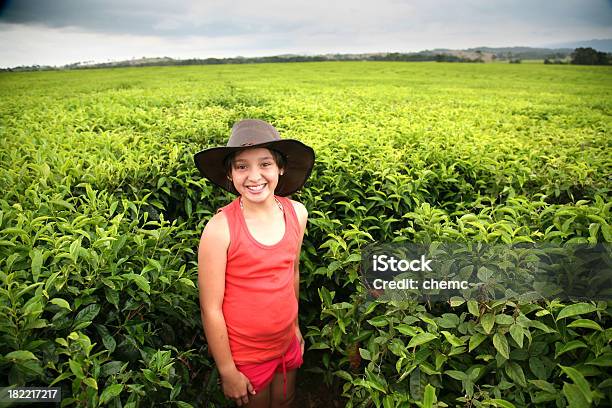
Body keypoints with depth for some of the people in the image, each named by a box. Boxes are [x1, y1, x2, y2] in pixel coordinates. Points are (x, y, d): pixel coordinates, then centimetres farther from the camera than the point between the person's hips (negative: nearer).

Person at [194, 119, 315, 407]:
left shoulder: (297, 213, -11)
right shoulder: (220, 228, -25)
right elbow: (211, 309, -17)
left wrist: (295, 325, 14)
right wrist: (227, 372, -10)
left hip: (287, 344, 4)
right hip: (243, 354, -4)